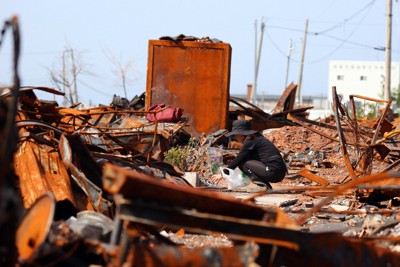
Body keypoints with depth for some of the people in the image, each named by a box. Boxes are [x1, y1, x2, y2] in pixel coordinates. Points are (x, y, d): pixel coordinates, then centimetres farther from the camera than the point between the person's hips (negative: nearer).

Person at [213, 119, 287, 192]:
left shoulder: (250, 141, -7)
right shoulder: (256, 138, 19)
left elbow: (237, 160, -5)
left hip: (273, 172, -9)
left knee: (243, 163, -4)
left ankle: (261, 185, -10)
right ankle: (266, 186, 10)